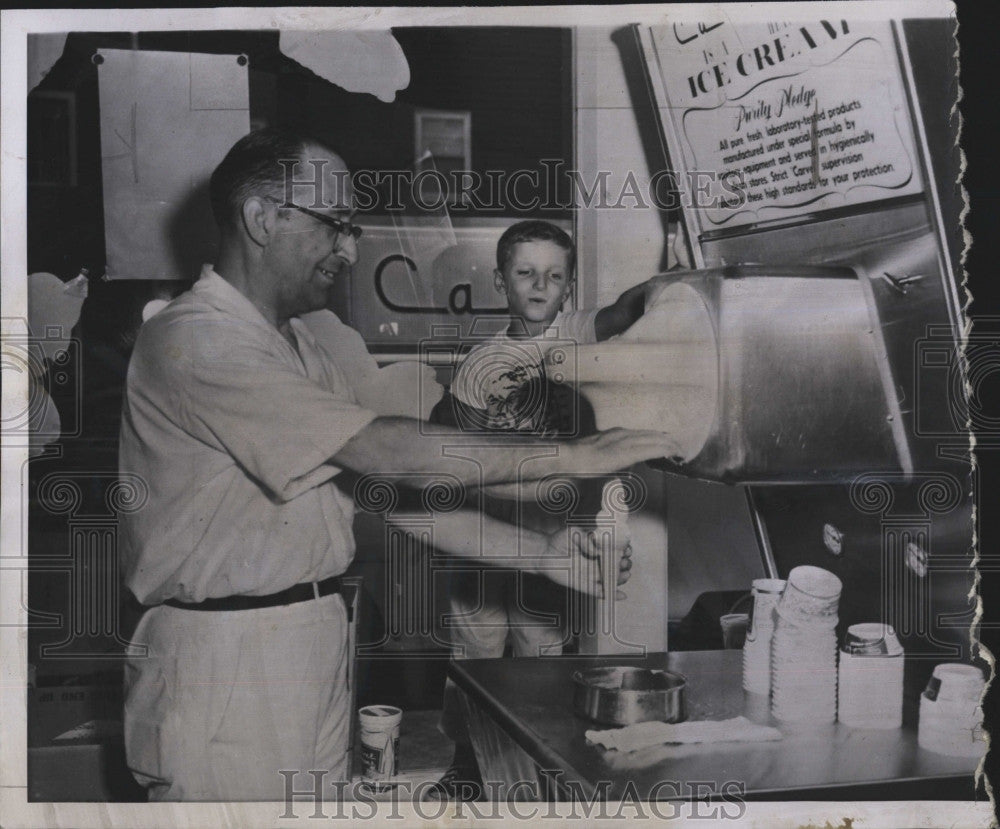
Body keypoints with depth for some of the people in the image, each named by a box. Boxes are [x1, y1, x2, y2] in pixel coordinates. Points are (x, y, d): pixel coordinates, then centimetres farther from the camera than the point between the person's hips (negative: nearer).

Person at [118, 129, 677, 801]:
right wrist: (573, 456, -20)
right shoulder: (192, 340, -16)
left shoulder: (300, 346, 15)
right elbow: (379, 450, -24)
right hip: (224, 657, -8)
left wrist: (540, 551, 1)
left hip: (317, 639, 8)